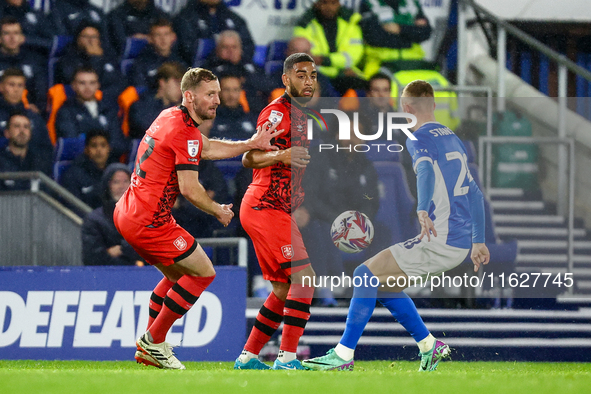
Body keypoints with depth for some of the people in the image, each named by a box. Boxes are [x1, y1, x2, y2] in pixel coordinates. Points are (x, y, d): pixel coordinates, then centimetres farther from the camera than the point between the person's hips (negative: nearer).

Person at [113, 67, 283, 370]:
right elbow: (189, 188, -20)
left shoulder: (170, 117, 12)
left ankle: (147, 348, 23)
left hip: (126, 214, 10)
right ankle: (154, 341, 4)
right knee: (203, 273, 1)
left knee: (179, 274, 24)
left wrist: (250, 145, 16)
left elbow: (206, 149, 24)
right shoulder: (185, 132, -18)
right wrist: (219, 211, -3)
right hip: (150, 220, -10)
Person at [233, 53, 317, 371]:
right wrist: (281, 155, -32)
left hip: (279, 210, 10)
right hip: (264, 207, -10)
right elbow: (248, 158, -17)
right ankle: (287, 357, -20)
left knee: (283, 290, 11)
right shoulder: (277, 111, -10)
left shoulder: (302, 115, 20)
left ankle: (248, 356, 16)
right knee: (304, 276, -18)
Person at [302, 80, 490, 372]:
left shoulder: (419, 139, -7)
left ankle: (343, 355, -11)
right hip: (461, 243, 9)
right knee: (384, 283, 19)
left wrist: (423, 210, -47)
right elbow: (474, 194, 26)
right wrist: (478, 241, 32)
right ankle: (429, 346, 19)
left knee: (366, 275, -7)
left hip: (439, 240, -9)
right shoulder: (453, 139, 20)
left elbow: (427, 171, -29)